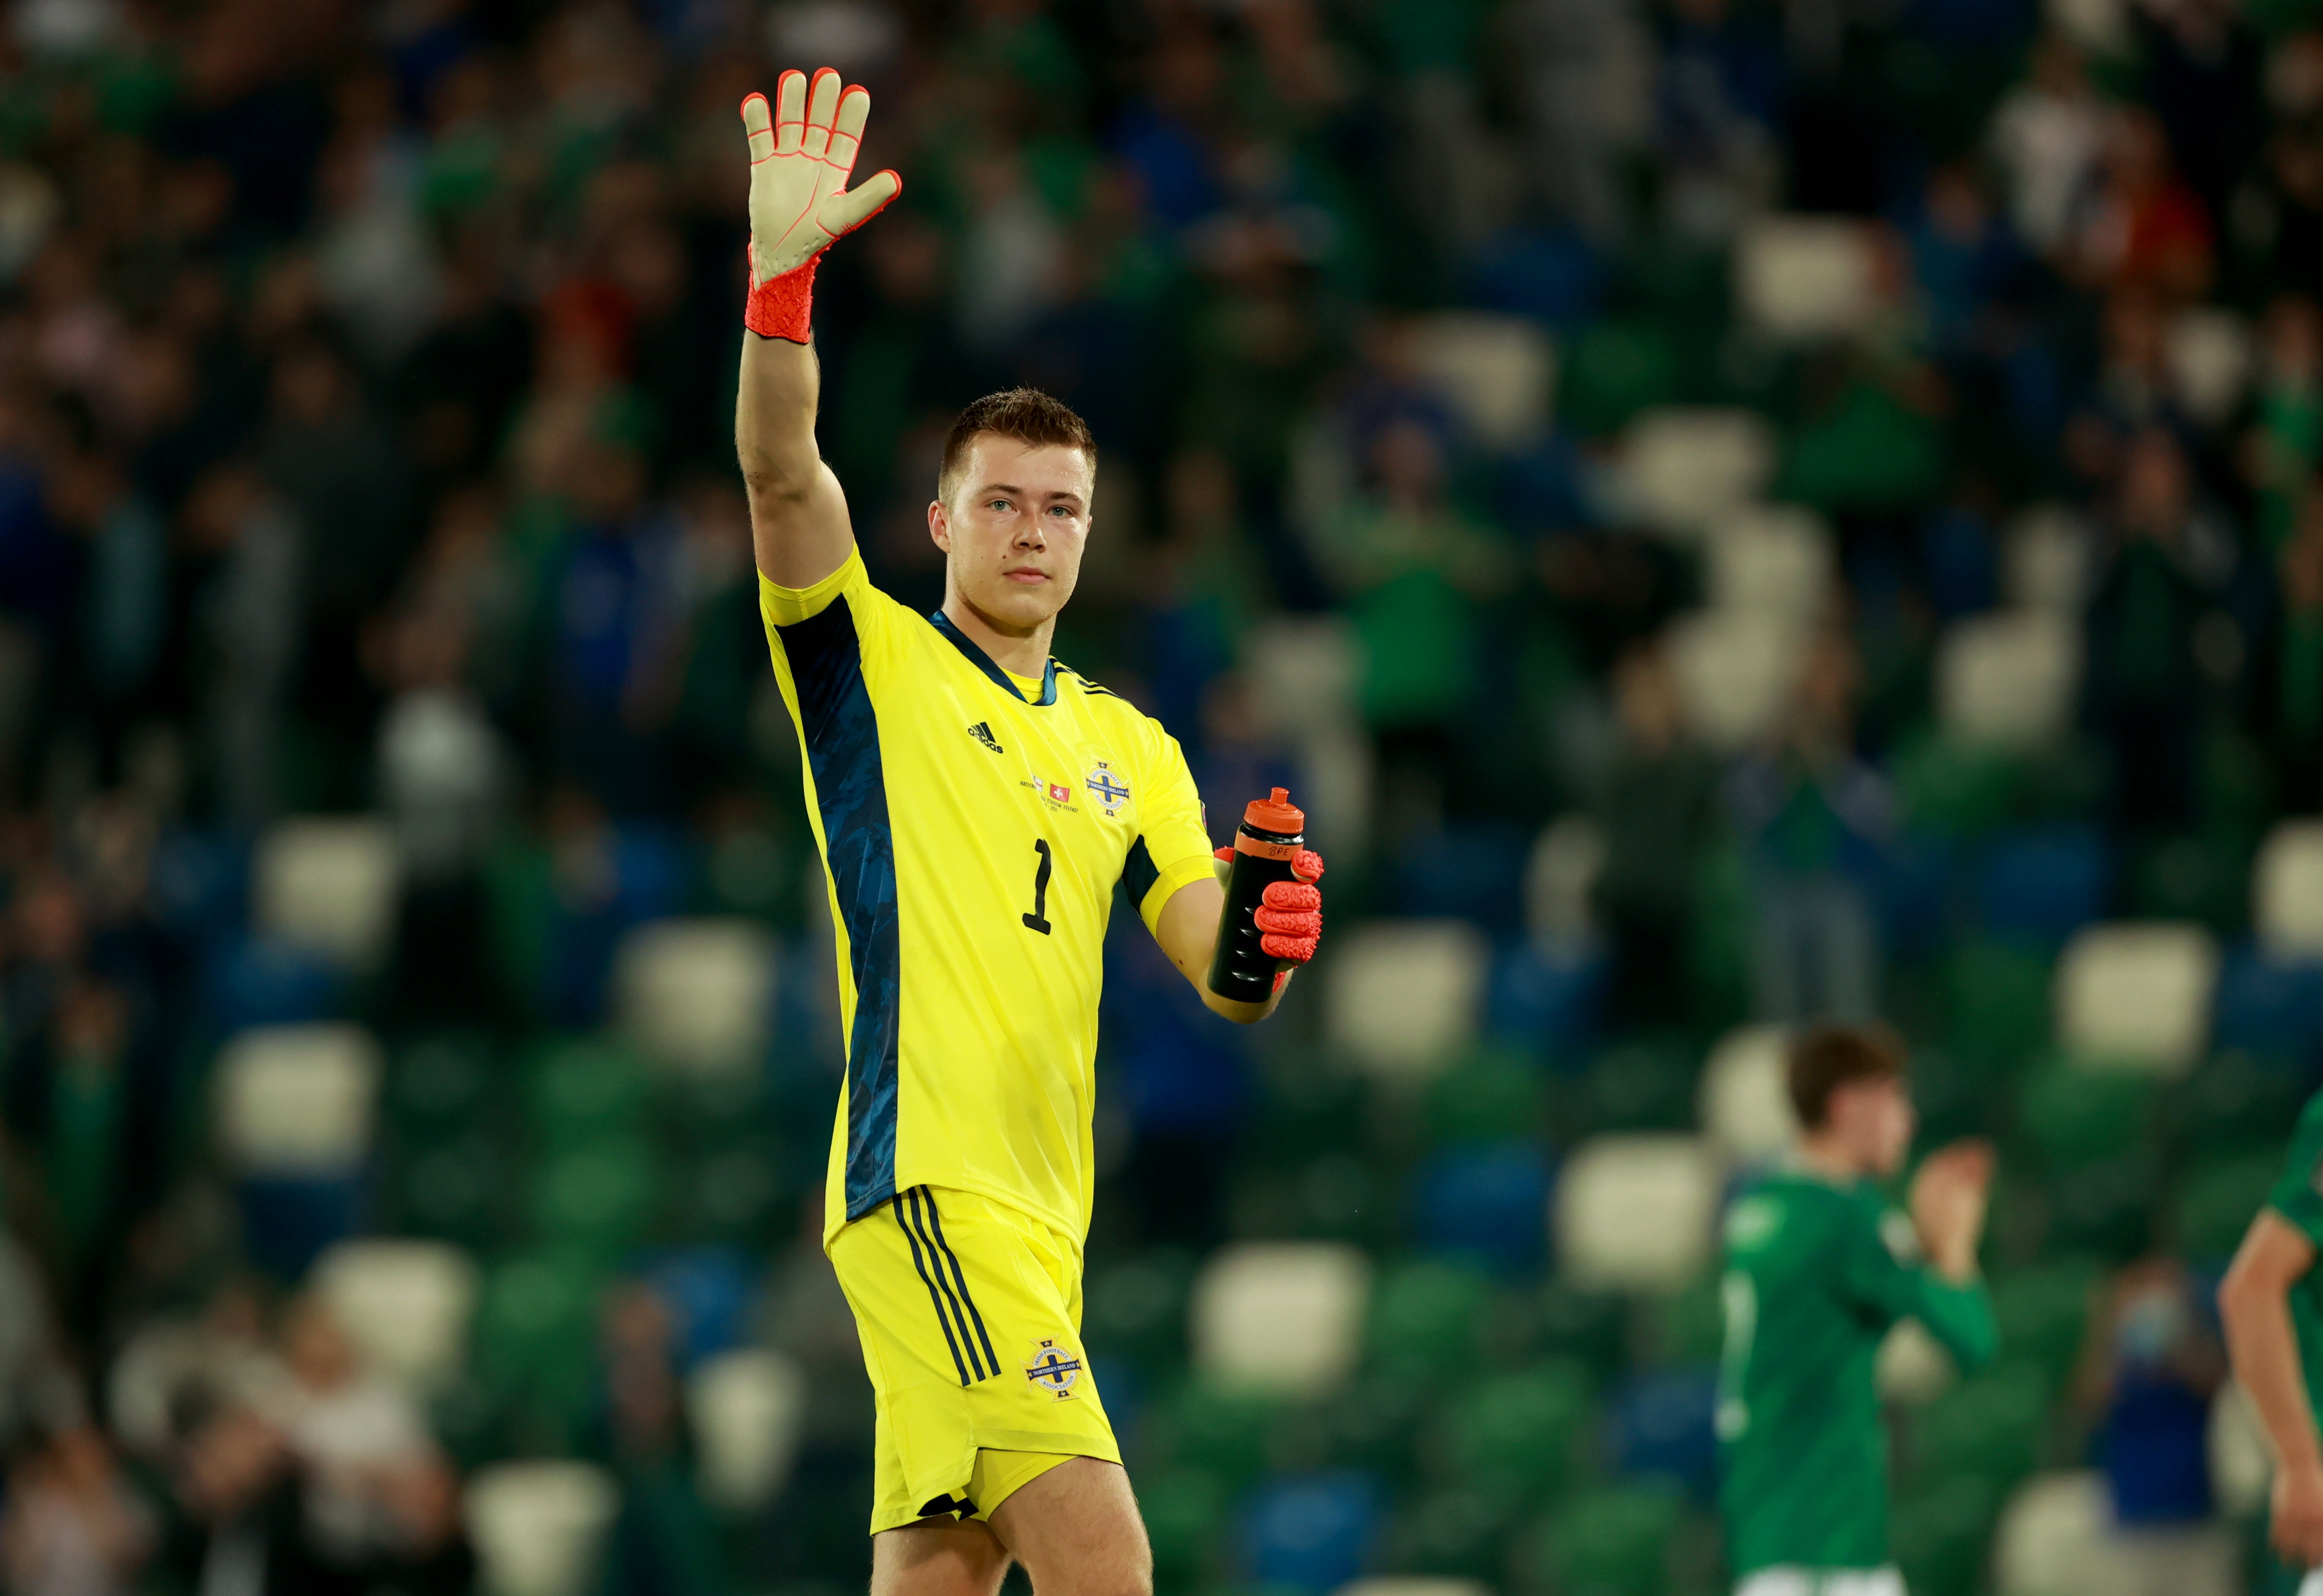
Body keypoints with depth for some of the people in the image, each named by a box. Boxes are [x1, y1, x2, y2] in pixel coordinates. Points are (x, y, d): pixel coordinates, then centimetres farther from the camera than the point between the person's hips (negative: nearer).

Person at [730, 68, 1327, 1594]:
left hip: (1041, 1212, 7)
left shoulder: (1131, 749, 21)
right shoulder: (873, 662, 5)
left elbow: (1223, 985, 15)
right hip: (928, 1177, -7)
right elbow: (780, 470, -12)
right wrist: (783, 270, -26)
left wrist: (1266, 938, -10)